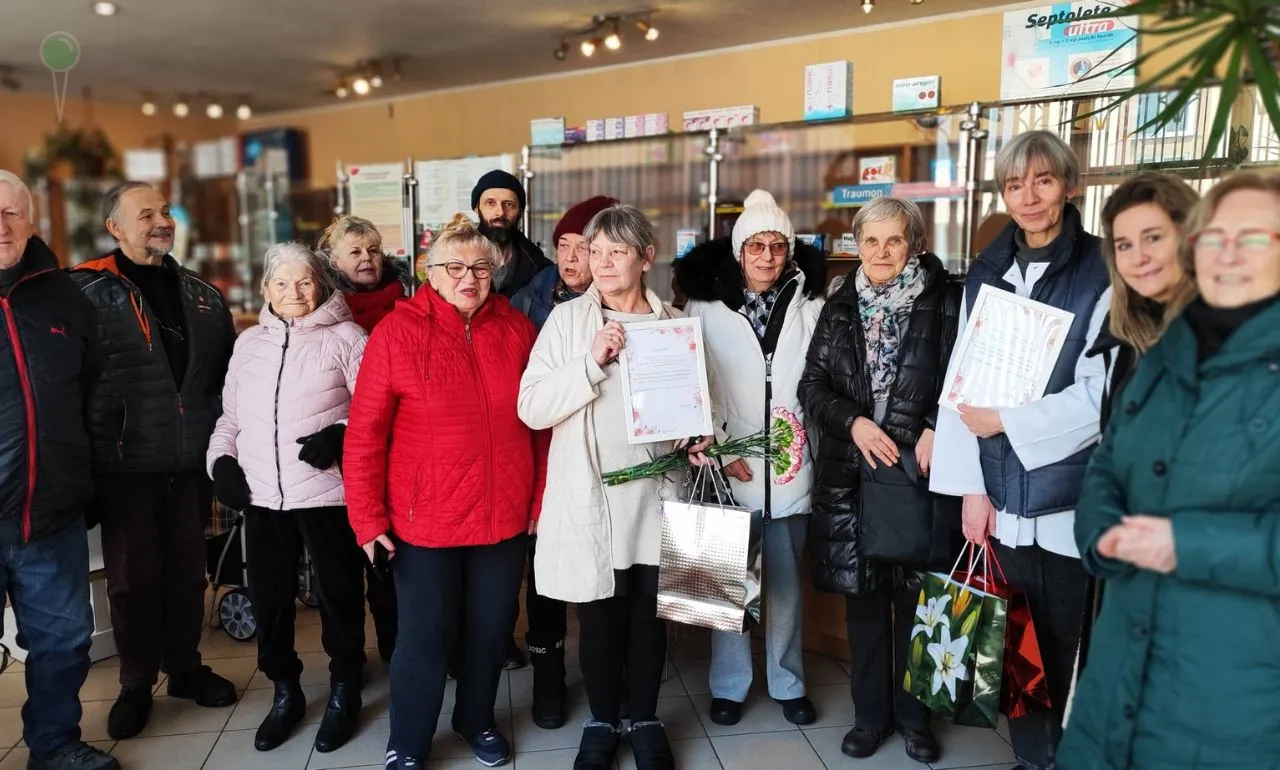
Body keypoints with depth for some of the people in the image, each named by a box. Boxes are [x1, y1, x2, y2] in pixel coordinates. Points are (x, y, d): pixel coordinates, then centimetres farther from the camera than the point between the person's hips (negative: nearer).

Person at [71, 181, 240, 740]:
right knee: (132, 577, 7)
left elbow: (228, 372, 18)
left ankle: (185, 668, 30)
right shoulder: (88, 291, -4)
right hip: (125, 462, -4)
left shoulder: (203, 295, 12)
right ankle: (136, 685, 23)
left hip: (190, 459, 4)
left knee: (187, 571, 14)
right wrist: (95, 444, -12)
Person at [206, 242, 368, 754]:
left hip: (326, 491, -4)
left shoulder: (345, 336, -1)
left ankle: (344, 692, 25)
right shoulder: (249, 343, 14)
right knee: (269, 595, 13)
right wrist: (221, 459, 5)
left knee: (338, 592, 7)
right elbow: (230, 415, 20)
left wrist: (342, 435, -21)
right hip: (262, 495, 5)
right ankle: (285, 691, 33)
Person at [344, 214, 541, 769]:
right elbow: (365, 432, -9)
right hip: (425, 518, -3)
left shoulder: (515, 328, 0)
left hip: (505, 514, 3)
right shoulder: (398, 331, -10)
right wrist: (368, 518, -10)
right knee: (424, 635, 9)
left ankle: (477, 720, 43)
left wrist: (542, 495, 6)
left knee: (493, 627, 18)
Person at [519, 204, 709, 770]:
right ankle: (602, 721, 31)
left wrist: (697, 438, -4)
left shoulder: (673, 323, 4)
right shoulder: (567, 319, -3)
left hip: (655, 494, 2)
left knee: (650, 613, 12)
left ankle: (645, 720, 33)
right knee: (599, 617, 9)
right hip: (589, 497, -1)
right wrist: (592, 362, -20)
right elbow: (531, 407, -10)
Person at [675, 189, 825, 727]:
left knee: (786, 581, 13)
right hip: (726, 467, -1)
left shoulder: (809, 305, 3)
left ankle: (788, 683, 29)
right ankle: (728, 684, 25)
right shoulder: (705, 306, -2)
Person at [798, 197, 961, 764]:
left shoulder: (945, 300, -1)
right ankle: (871, 713, 26)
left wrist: (937, 431, -14)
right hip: (852, 477, 3)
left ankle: (914, 714, 26)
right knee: (863, 597, 11)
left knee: (915, 598, 7)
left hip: (920, 473, -2)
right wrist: (853, 422, -8)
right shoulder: (841, 307, 8)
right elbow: (812, 384, 7)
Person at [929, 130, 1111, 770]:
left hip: (1071, 500, -3)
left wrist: (1004, 422, -9)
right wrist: (971, 485, -3)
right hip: (1002, 500, 4)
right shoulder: (985, 274, 8)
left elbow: (1099, 394, -10)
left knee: (1067, 651, 5)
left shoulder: (1101, 274, -5)